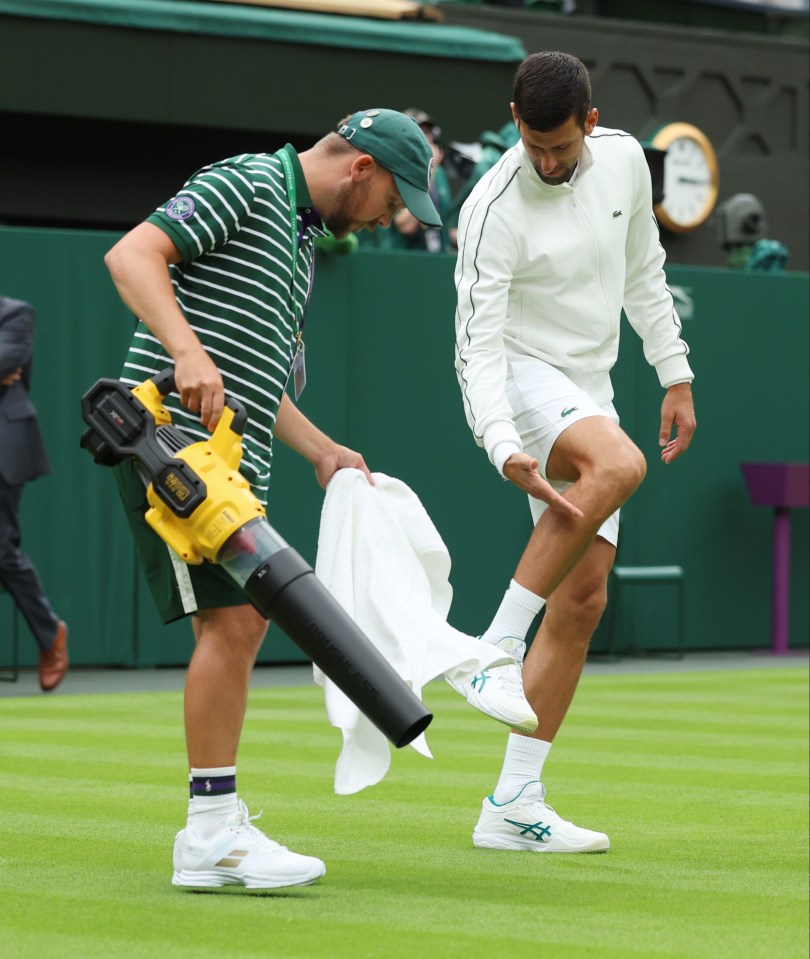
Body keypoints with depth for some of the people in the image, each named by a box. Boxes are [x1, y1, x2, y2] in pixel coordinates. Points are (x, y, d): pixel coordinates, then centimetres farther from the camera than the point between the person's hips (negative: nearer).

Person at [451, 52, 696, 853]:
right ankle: (496, 645, -31)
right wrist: (504, 450, -36)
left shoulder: (624, 161, 0)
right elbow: (479, 343, -23)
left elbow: (643, 273, 16)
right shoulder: (495, 209, -19)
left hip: (587, 395, 7)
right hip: (519, 381, -7)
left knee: (582, 601, 0)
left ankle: (512, 806, 2)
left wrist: (675, 378, 15)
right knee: (620, 465, -39)